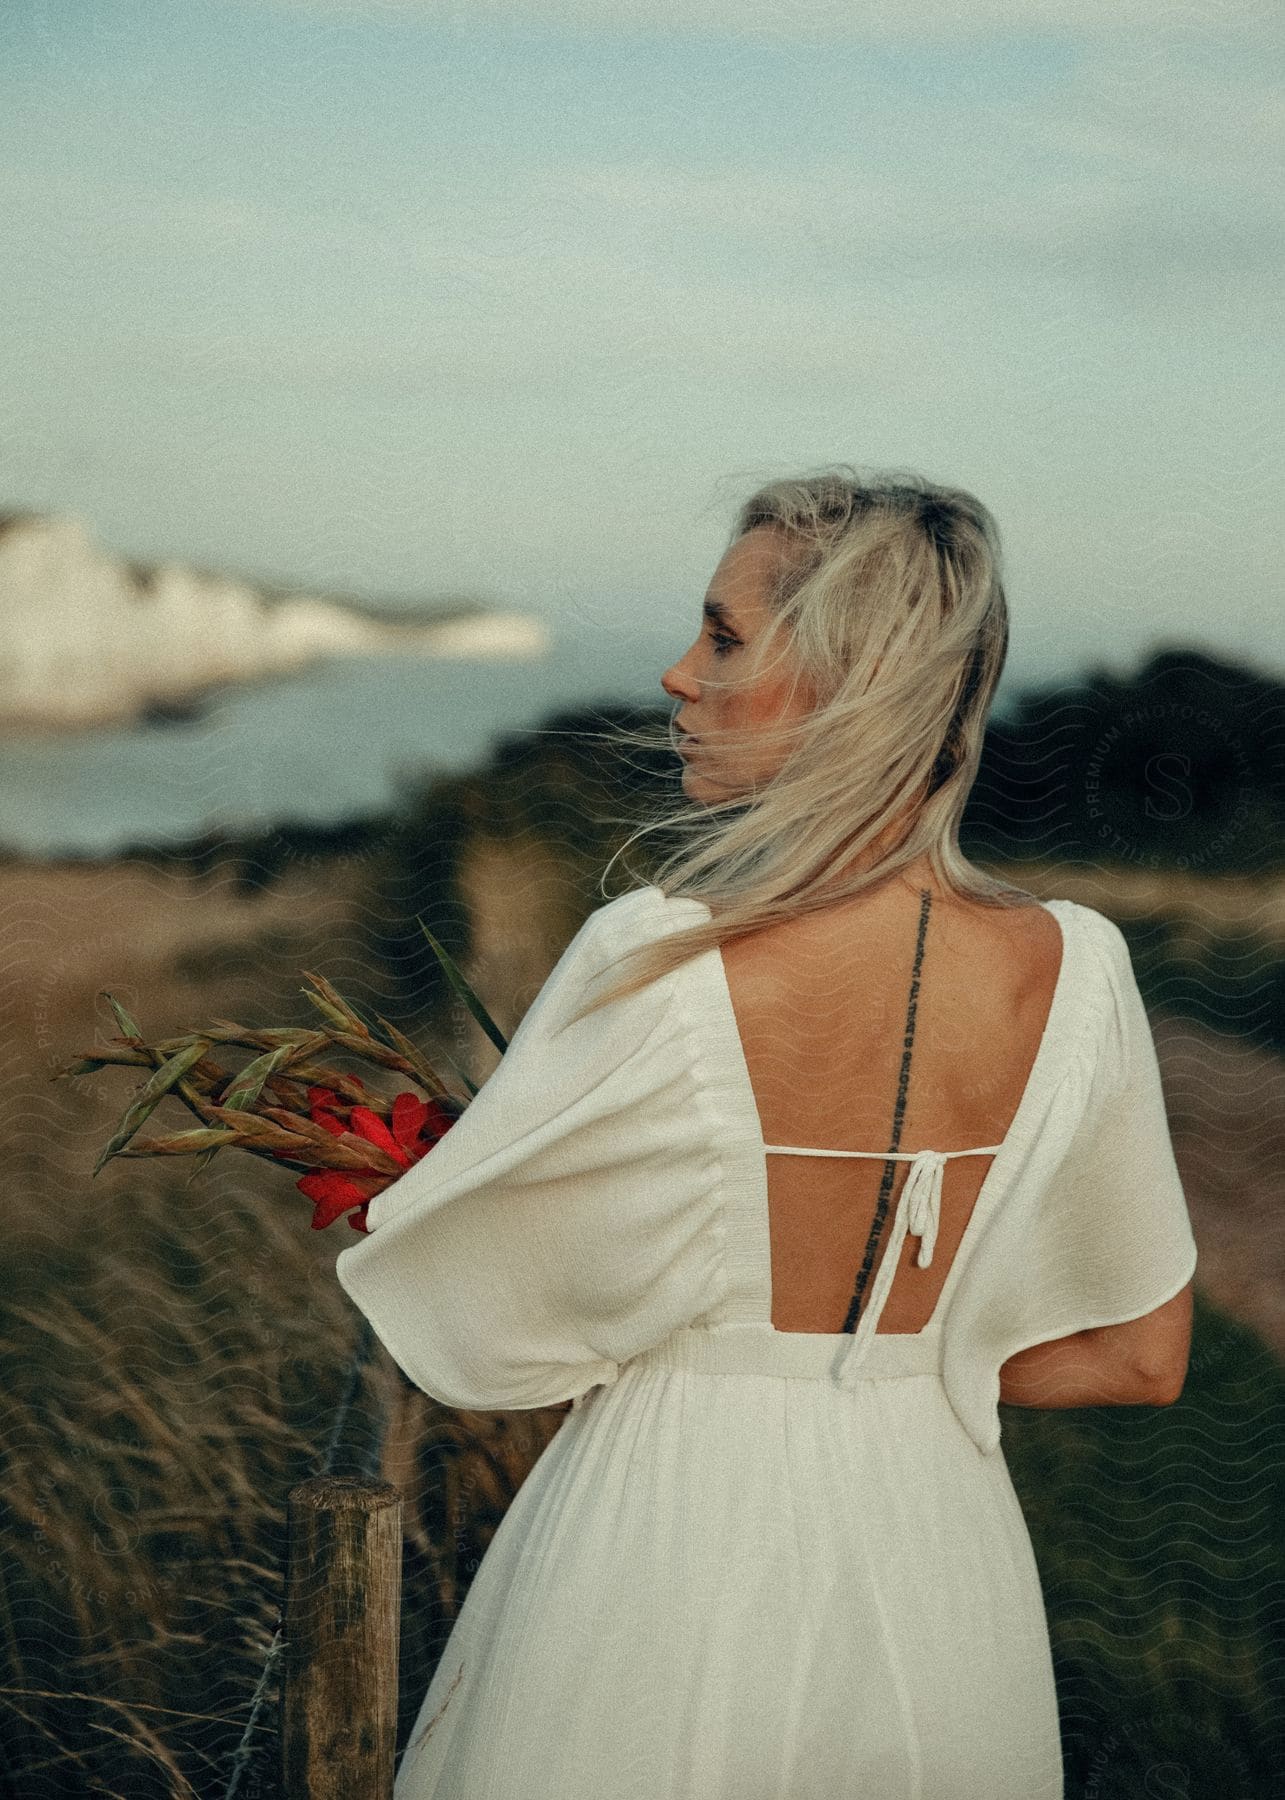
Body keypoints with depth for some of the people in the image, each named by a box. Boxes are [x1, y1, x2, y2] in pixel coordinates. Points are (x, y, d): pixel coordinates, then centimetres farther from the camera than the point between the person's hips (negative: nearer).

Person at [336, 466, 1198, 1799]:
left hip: (663, 1564, -3)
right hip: (939, 1595, 3)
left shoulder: (656, 963, -21)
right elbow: (1140, 1360, 0)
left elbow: (463, 1320, -8)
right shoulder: (1072, 973, -10)